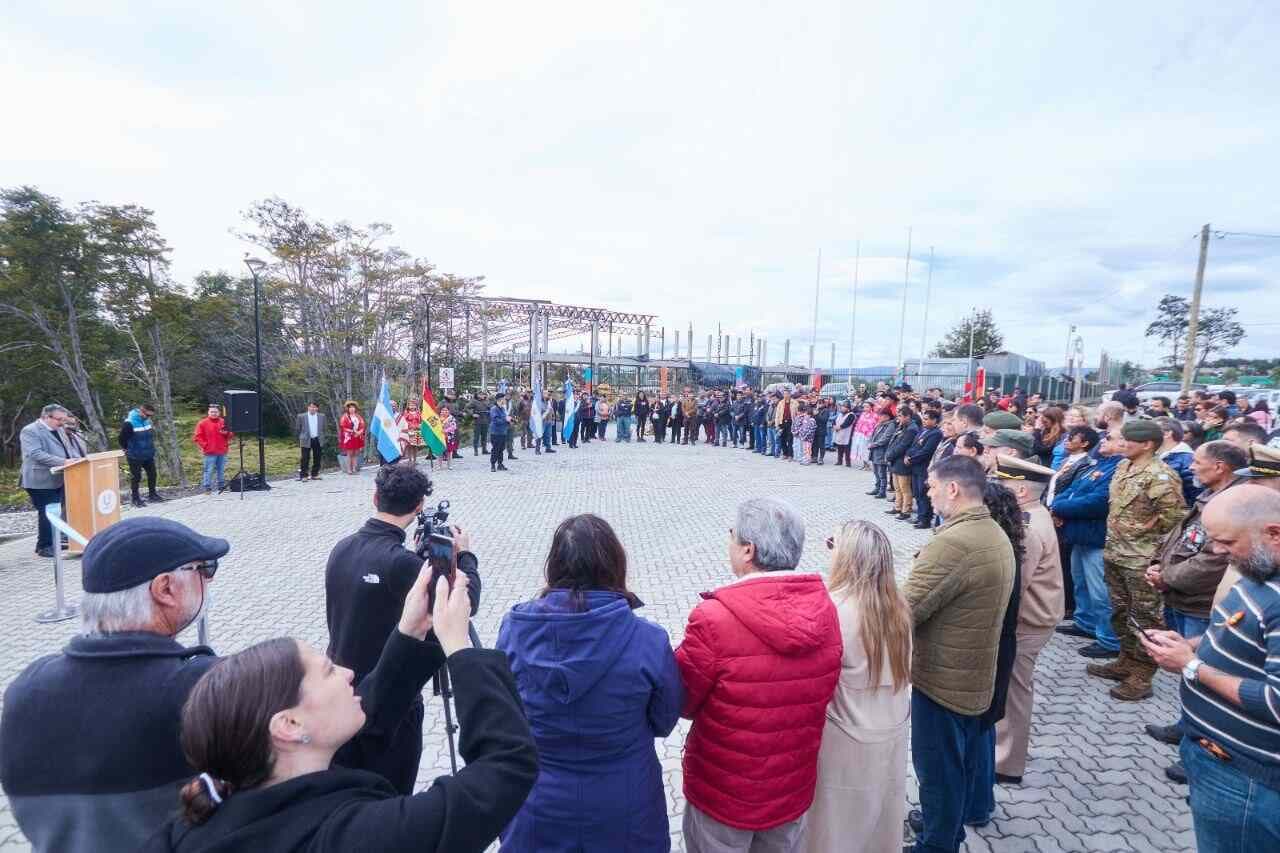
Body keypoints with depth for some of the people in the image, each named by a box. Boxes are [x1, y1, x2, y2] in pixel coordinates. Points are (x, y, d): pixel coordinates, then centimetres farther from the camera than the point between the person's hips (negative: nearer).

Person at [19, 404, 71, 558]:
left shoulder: (56, 431, 15)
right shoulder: (30, 431, -12)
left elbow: (62, 451, 23)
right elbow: (36, 454, -23)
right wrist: (63, 462, -29)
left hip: (57, 480, 8)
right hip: (41, 481, -8)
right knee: (47, 514, -5)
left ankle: (54, 542, 22)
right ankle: (44, 546, 4)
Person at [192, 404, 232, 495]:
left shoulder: (223, 422, 10)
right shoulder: (203, 423, 0)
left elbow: (231, 435, 13)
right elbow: (197, 436, -1)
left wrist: (227, 433, -8)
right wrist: (205, 445, -8)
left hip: (222, 452, 4)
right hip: (210, 453, -3)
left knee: (221, 470, 10)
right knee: (209, 471, -4)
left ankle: (222, 487, 19)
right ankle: (207, 488, 2)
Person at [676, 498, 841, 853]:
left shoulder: (713, 619, -31)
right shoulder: (825, 610, -13)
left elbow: (681, 703, -16)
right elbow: (821, 693, 2)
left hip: (723, 793, -4)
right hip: (794, 789, 4)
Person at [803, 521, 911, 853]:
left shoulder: (833, 610, -27)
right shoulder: (897, 606, -6)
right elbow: (905, 672, 6)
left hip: (848, 742, -6)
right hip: (894, 732, 6)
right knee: (881, 818, 27)